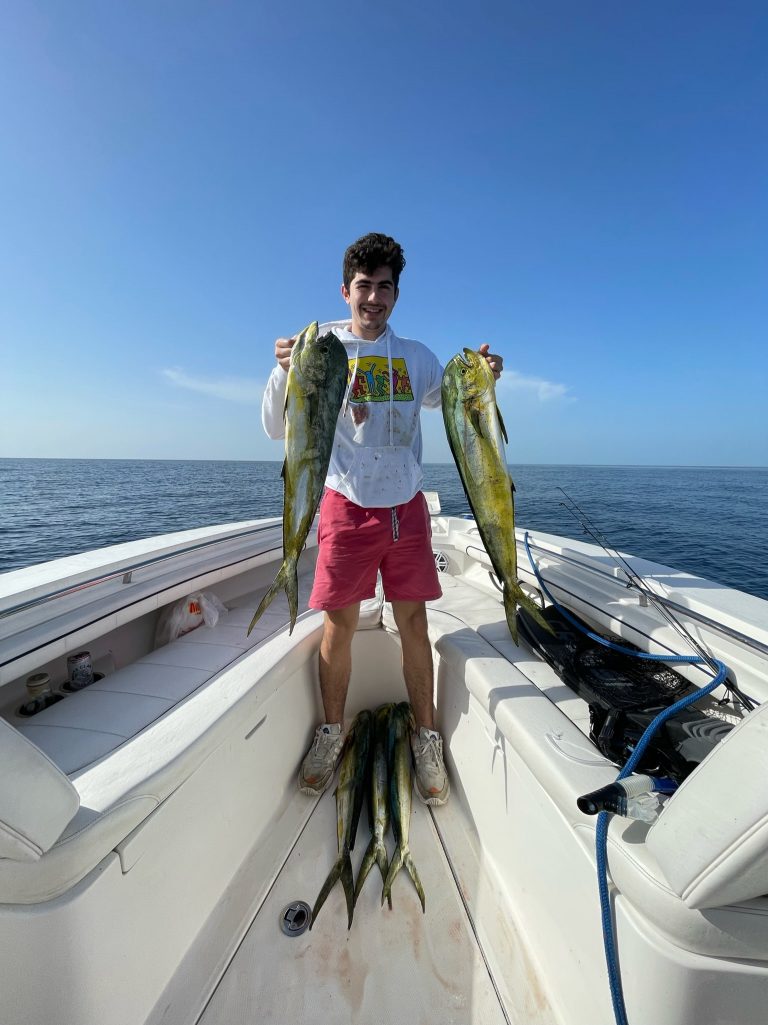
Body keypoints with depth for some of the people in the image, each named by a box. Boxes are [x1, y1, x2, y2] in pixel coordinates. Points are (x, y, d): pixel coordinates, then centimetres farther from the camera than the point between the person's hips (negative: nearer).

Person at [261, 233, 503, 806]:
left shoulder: (416, 356, 12)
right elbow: (278, 429, -2)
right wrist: (284, 371, -20)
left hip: (406, 505, 2)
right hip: (347, 504, -2)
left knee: (414, 621, 5)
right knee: (340, 622, 3)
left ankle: (426, 741, 22)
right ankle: (332, 732, 26)